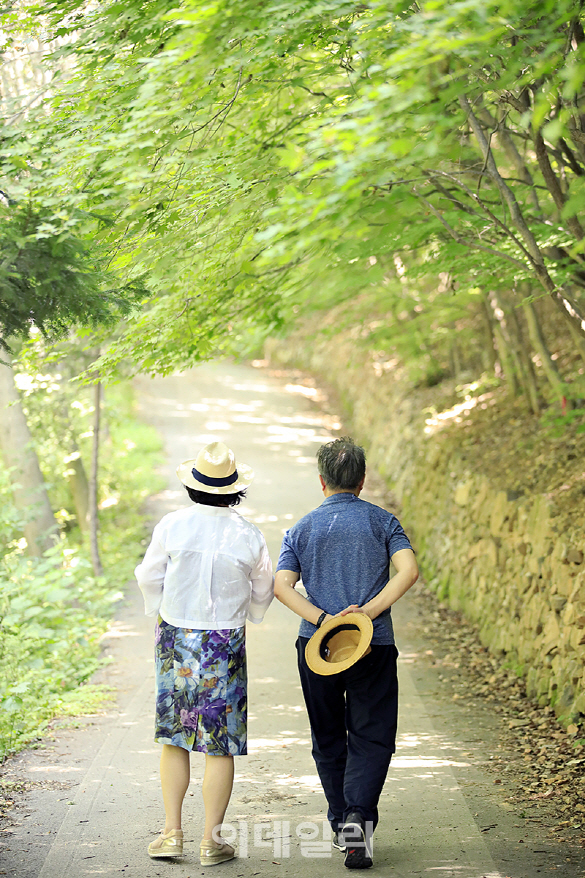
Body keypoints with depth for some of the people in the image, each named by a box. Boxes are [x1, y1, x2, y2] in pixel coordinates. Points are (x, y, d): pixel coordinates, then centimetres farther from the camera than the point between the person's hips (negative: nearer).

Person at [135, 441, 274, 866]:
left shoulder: (172, 525, -7)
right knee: (220, 743, 5)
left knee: (174, 736, 13)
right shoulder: (249, 535, -7)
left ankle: (172, 833, 13)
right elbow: (263, 592, 7)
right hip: (226, 646, -1)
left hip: (175, 639, 1)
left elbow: (150, 577, 4)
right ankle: (212, 840, 6)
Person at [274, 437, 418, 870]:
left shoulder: (302, 529, 8)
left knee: (328, 740, 16)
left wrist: (324, 620, -13)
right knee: (371, 737, 3)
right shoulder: (382, 521, 4)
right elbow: (408, 570, -12)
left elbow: (282, 585, -6)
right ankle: (358, 816, -18)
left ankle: (341, 824, 21)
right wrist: (368, 612, -15)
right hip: (373, 646, -2)